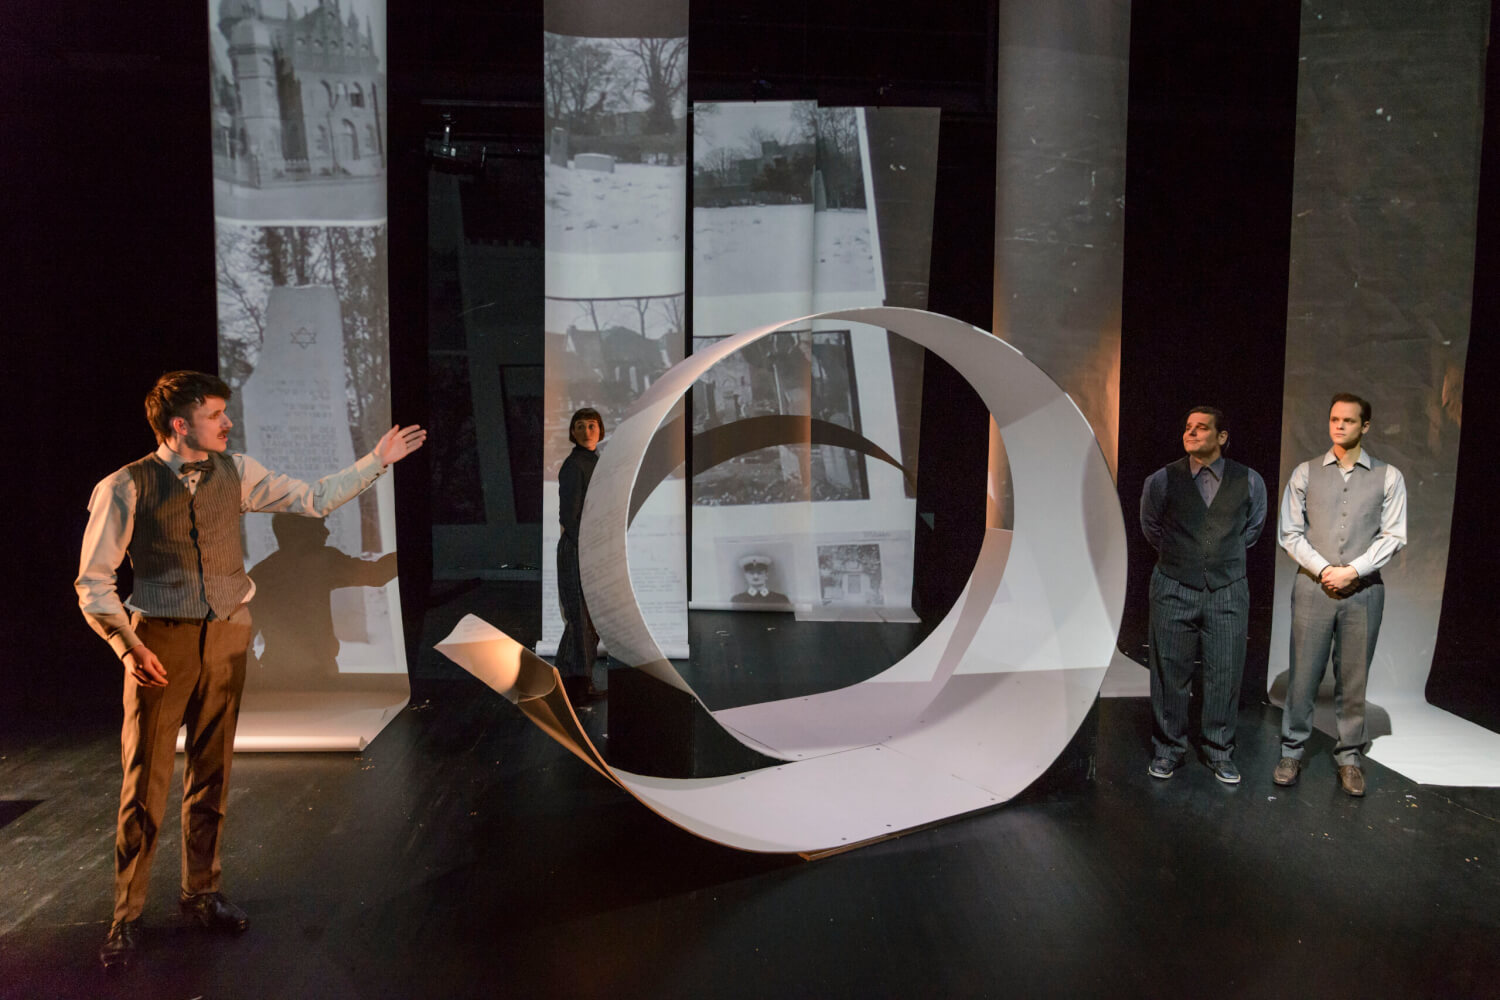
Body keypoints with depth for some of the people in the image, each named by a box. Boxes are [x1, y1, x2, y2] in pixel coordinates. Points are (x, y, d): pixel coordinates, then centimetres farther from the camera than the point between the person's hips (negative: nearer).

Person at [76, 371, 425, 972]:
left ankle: (201, 893, 30)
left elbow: (314, 499, 9)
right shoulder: (125, 488, -10)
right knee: (145, 782, 0)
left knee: (212, 773, 13)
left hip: (227, 635, 4)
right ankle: (127, 917, 17)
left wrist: (378, 460, 5)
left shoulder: (235, 472, 3)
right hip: (160, 641, -4)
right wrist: (129, 646, -17)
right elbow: (93, 581, -6)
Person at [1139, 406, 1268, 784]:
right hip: (1174, 589, -1)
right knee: (1170, 672, 5)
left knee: (1225, 674, 5)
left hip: (1228, 590, 1)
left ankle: (1220, 752, 20)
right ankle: (1168, 750, 19)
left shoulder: (1250, 482, 0)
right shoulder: (1161, 481, -3)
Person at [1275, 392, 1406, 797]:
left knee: (1353, 679, 6)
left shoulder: (1388, 477, 5)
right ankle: (1292, 751, 14)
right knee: (1303, 675, 2)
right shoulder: (1305, 473, 5)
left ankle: (1350, 756, 19)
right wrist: (1323, 570, -9)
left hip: (1364, 590, 0)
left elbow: (1393, 537, 0)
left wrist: (1353, 571, -11)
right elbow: (1290, 533, 3)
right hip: (1312, 587, 0)